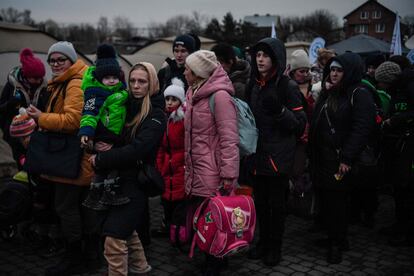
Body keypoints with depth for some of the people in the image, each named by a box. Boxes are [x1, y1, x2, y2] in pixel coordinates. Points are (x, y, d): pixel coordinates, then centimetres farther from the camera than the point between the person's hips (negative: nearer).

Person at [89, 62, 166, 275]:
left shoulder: (156, 115, -15)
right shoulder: (129, 105, 7)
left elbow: (136, 150, -25)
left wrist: (101, 159, -19)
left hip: (137, 180, -8)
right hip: (121, 176, 8)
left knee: (114, 236, -11)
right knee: (126, 228, 23)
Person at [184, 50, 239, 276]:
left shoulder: (219, 96, -14)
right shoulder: (193, 94, 13)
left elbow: (229, 140, -19)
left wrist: (228, 176, -22)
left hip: (212, 176, -8)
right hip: (195, 172, 8)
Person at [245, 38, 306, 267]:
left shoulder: (288, 86, -9)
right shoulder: (254, 85, 9)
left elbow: (300, 124, -11)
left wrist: (280, 111, -25)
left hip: (278, 156, -5)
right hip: (257, 154, 6)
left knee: (277, 204, 6)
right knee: (260, 202, 14)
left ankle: (275, 246, 21)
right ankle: (263, 241, 30)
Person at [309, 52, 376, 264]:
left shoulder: (359, 95, -8)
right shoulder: (327, 93, 17)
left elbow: (362, 129, -16)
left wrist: (347, 158, -20)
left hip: (340, 159, -7)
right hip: (322, 157, 7)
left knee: (336, 201, -2)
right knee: (326, 199, 9)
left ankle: (337, 244, 11)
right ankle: (333, 237, 23)